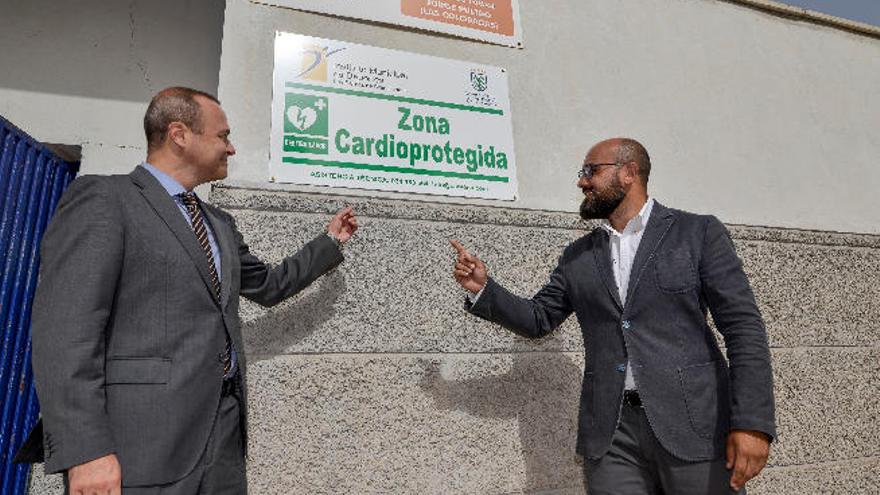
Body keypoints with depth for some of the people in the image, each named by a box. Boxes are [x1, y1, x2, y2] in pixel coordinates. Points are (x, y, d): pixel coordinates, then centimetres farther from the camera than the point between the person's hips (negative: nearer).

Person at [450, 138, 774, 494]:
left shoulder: (699, 233, 1)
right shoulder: (578, 257, 11)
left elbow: (744, 328, -3)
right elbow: (538, 318, 16)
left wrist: (753, 423, -12)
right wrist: (483, 289, 2)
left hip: (694, 425, -2)